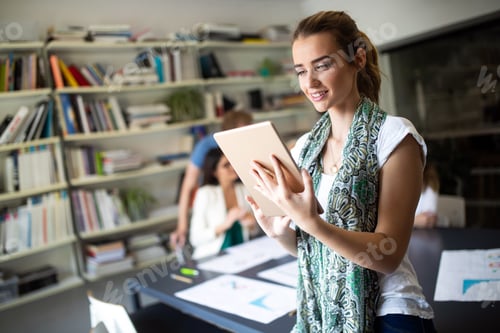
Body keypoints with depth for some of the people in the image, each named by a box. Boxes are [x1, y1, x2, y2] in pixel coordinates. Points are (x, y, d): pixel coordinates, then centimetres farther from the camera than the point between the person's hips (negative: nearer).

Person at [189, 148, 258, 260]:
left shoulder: (244, 190, 8)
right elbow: (196, 238, -12)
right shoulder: (205, 193, -6)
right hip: (210, 258, -4)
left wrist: (250, 225, -3)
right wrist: (224, 225, -22)